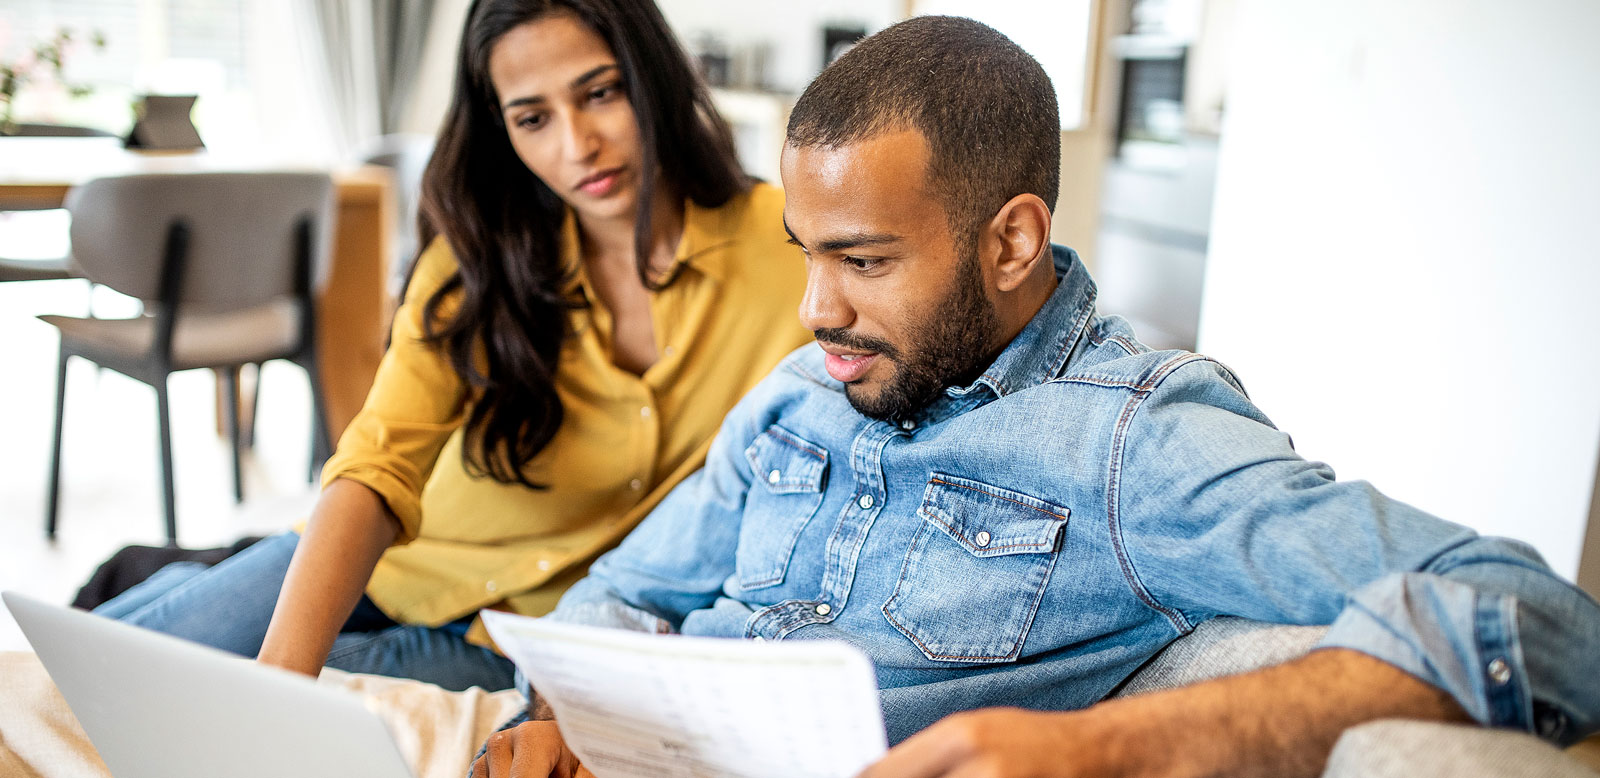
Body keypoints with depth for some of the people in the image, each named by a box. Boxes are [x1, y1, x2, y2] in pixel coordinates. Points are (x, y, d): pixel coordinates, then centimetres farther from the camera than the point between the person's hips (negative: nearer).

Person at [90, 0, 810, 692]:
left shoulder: (777, 243, -16)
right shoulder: (475, 263, -13)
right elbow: (376, 469, -24)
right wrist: (282, 668, -42)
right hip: (401, 562, 2)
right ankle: (182, 586, 27)